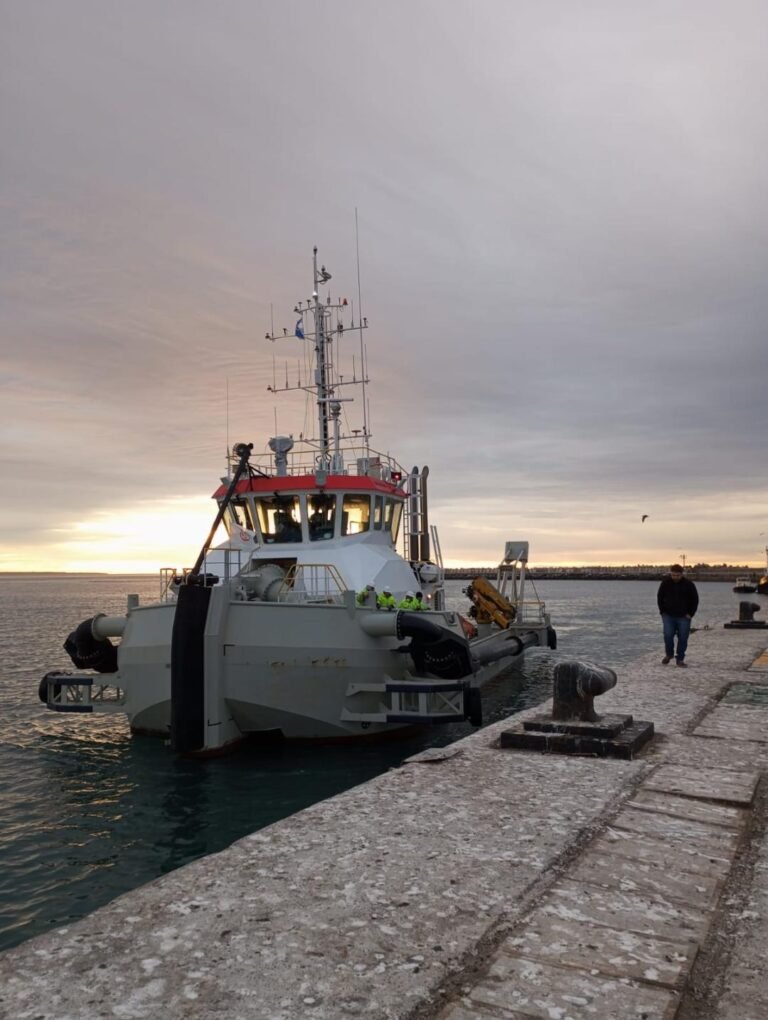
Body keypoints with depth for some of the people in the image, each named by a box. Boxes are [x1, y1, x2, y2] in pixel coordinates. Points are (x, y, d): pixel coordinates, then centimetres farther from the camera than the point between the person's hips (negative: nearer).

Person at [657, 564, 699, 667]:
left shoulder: (688, 584, -6)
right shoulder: (665, 583, -2)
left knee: (683, 638, -1)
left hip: (683, 617, 0)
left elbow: (695, 600, 2)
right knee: (668, 636, -9)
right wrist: (662, 611, 2)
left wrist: (690, 614, -3)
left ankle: (680, 659, 11)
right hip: (668, 616, 1)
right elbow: (660, 598, 9)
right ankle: (669, 654, 15)